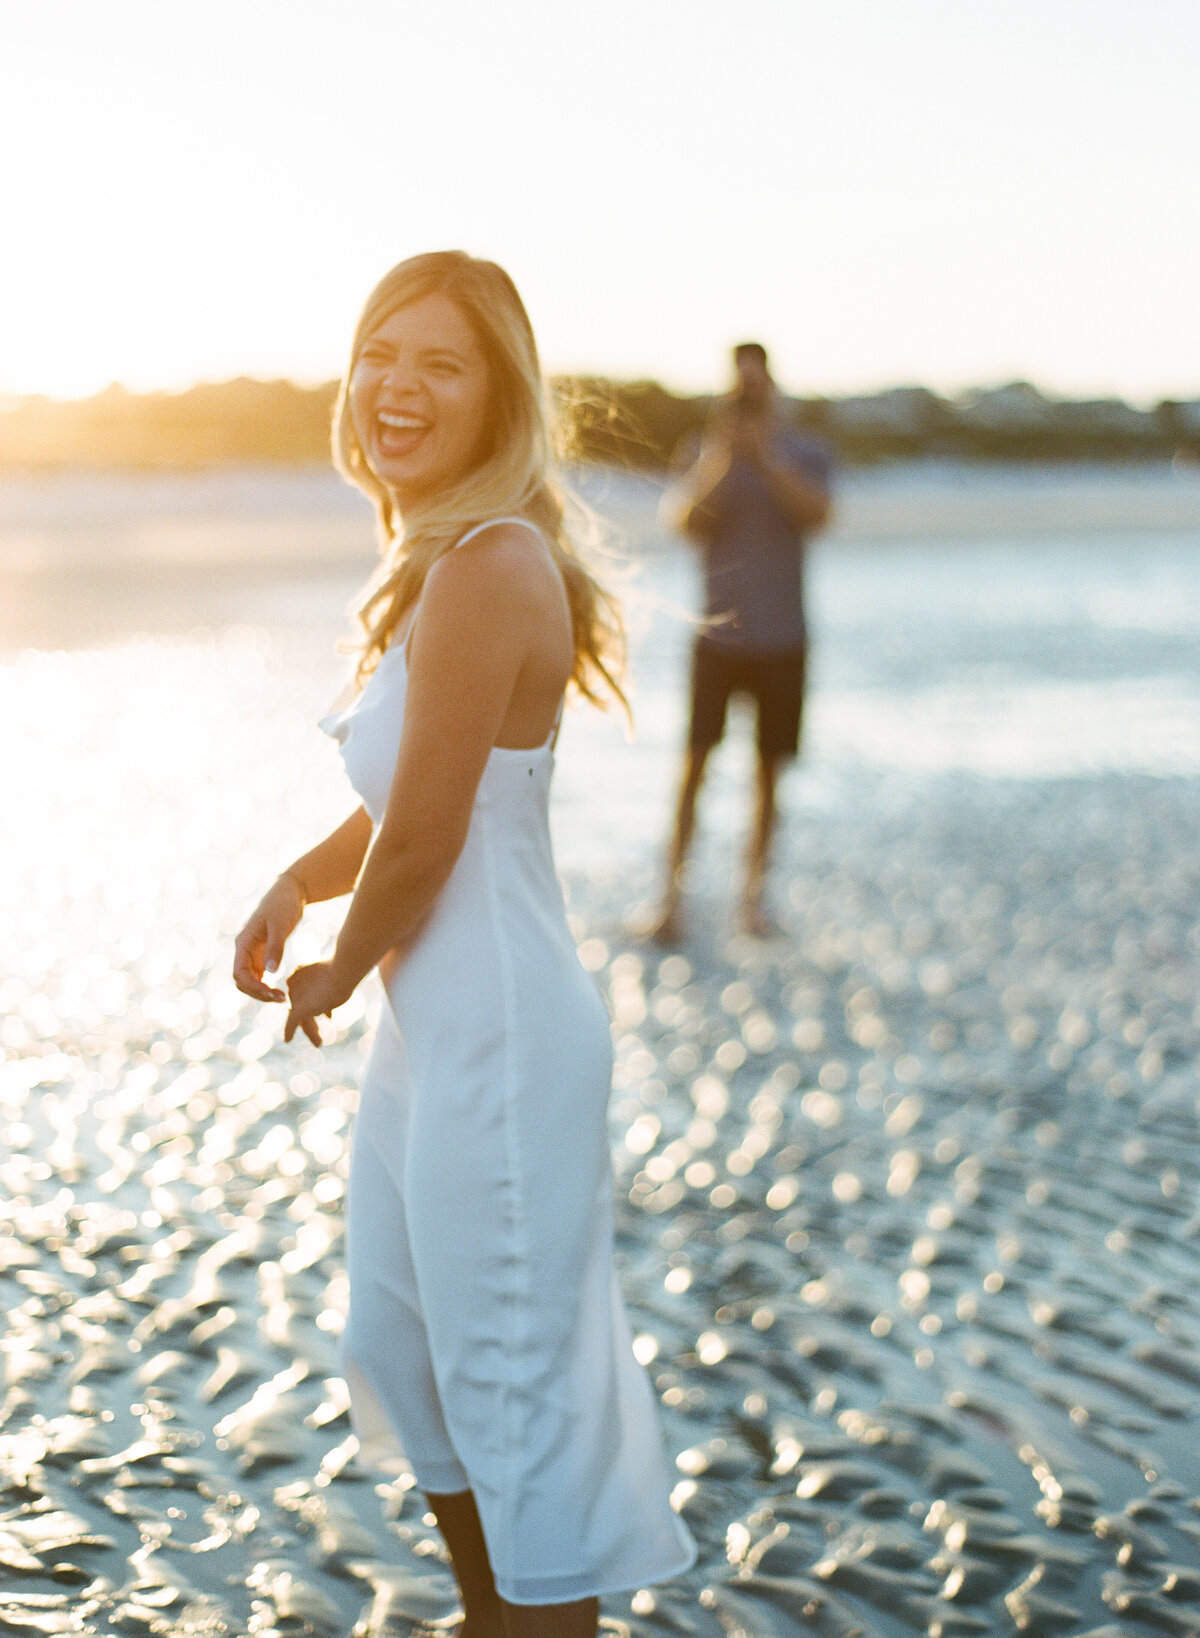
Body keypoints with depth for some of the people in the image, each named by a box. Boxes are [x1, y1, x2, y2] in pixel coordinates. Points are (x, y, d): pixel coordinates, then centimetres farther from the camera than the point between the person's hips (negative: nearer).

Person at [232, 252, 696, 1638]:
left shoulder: (485, 573, -23)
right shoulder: (444, 561, 8)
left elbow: (423, 841, -22)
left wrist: (334, 977, -4)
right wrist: (297, 885, -1)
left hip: (497, 1042, -11)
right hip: (432, 1031, 11)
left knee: (517, 1383, 6)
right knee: (405, 1349, 26)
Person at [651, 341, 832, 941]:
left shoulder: (804, 454, 4)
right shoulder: (707, 452, 3)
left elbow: (816, 513, -14)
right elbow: (682, 519, -11)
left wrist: (767, 458, -22)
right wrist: (717, 458, -21)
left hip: (781, 639, 1)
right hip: (717, 637, -1)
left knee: (768, 772, 7)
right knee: (694, 763, -8)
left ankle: (753, 892, 19)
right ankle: (673, 893, -1)